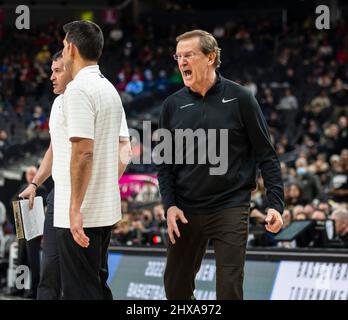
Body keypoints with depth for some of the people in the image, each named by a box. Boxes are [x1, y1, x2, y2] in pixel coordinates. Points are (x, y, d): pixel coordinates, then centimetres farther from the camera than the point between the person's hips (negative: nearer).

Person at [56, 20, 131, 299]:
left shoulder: (78, 90, -15)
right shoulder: (110, 90, 15)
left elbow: (83, 151, -22)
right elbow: (124, 150, 19)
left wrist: (75, 208, -21)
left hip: (79, 216, -9)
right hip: (107, 211, 9)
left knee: (80, 292, -6)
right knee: (99, 286, 15)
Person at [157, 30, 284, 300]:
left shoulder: (239, 98, -4)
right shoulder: (173, 105, 5)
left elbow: (266, 154, -2)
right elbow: (165, 163, 10)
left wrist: (276, 204, -9)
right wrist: (169, 204, -4)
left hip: (231, 208, -4)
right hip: (186, 212, 4)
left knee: (229, 289, -6)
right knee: (176, 288, 9)